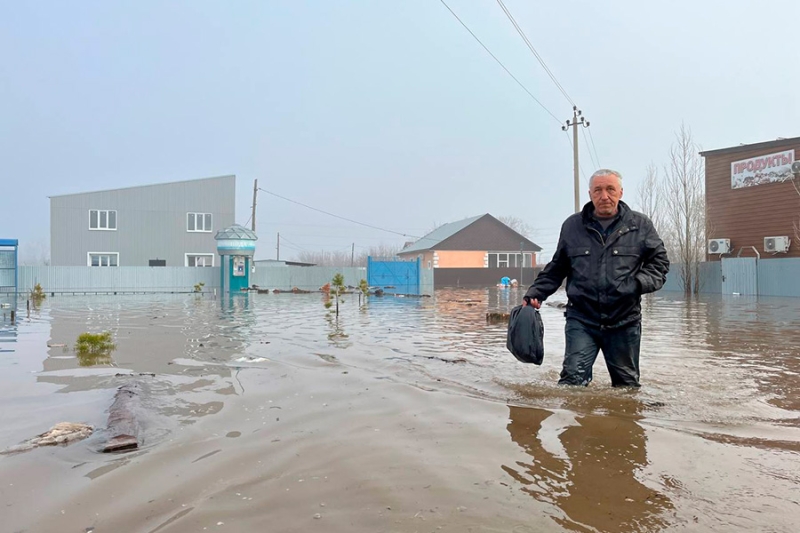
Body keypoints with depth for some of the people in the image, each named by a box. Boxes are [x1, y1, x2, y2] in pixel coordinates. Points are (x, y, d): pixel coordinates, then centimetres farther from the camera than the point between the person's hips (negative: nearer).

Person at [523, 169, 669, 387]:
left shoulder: (640, 225, 4)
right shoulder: (572, 226, 6)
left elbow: (659, 261, 7)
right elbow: (556, 268, 15)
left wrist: (639, 283, -12)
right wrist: (535, 292, 2)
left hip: (624, 321, 1)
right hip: (581, 319, 0)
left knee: (627, 384, 15)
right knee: (573, 378, -12)